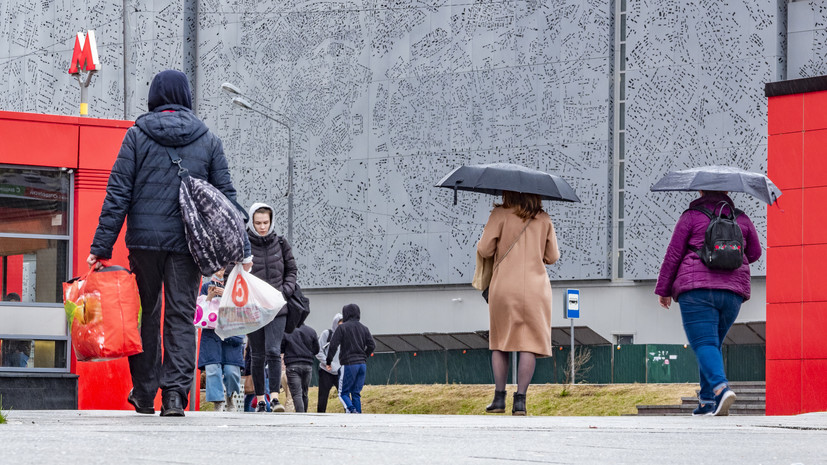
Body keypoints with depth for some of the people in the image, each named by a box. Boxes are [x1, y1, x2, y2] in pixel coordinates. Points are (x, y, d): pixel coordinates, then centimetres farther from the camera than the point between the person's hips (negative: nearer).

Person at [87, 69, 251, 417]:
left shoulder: (137, 136, 2)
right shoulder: (208, 141, 6)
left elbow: (118, 194, -2)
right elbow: (226, 196, 5)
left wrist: (102, 246, -2)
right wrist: (241, 249, 7)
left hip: (144, 239, 0)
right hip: (188, 242, 0)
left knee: (145, 314, 13)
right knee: (181, 316, 1)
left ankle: (144, 392, 19)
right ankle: (175, 393, -11)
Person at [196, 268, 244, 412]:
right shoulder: (206, 287, 13)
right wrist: (209, 297, -8)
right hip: (211, 332, 1)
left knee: (231, 371, -9)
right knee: (212, 369, -13)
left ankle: (232, 398, 18)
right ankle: (218, 403, -8)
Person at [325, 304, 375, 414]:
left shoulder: (342, 327, -4)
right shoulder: (364, 328, 11)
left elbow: (333, 345, -8)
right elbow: (372, 345, 7)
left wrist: (328, 361, 0)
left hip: (349, 364, -5)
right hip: (362, 364, 5)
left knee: (343, 393, 0)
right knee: (356, 393, 11)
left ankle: (351, 410, -24)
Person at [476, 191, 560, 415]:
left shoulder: (500, 214, -1)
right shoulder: (544, 219, 8)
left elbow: (484, 250, -5)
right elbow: (552, 257, 11)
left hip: (503, 287, -1)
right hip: (535, 287, 1)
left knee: (500, 342, 12)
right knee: (529, 344, 1)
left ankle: (499, 398, 10)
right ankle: (520, 400, -7)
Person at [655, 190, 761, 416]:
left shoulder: (692, 217, 2)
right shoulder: (742, 219, 13)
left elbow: (673, 255, 1)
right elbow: (754, 253, 23)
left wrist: (663, 290, 9)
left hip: (697, 289, -4)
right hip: (733, 291, 5)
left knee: (704, 344, -11)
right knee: (713, 343, 16)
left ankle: (720, 387, -36)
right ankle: (707, 401, 9)